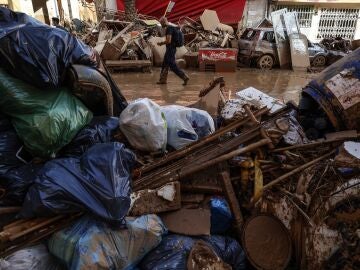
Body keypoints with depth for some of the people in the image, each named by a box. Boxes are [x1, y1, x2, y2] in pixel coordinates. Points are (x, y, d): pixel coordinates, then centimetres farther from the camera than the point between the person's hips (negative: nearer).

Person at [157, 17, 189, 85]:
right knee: (165, 64, 15)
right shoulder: (172, 27, 15)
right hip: (172, 49, 10)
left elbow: (168, 41, -25)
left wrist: (161, 43, -9)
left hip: (170, 49, -10)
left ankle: (185, 77, -6)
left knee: (173, 66, -7)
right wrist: (163, 43, 18)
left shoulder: (169, 28, -17)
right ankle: (163, 80, 22)